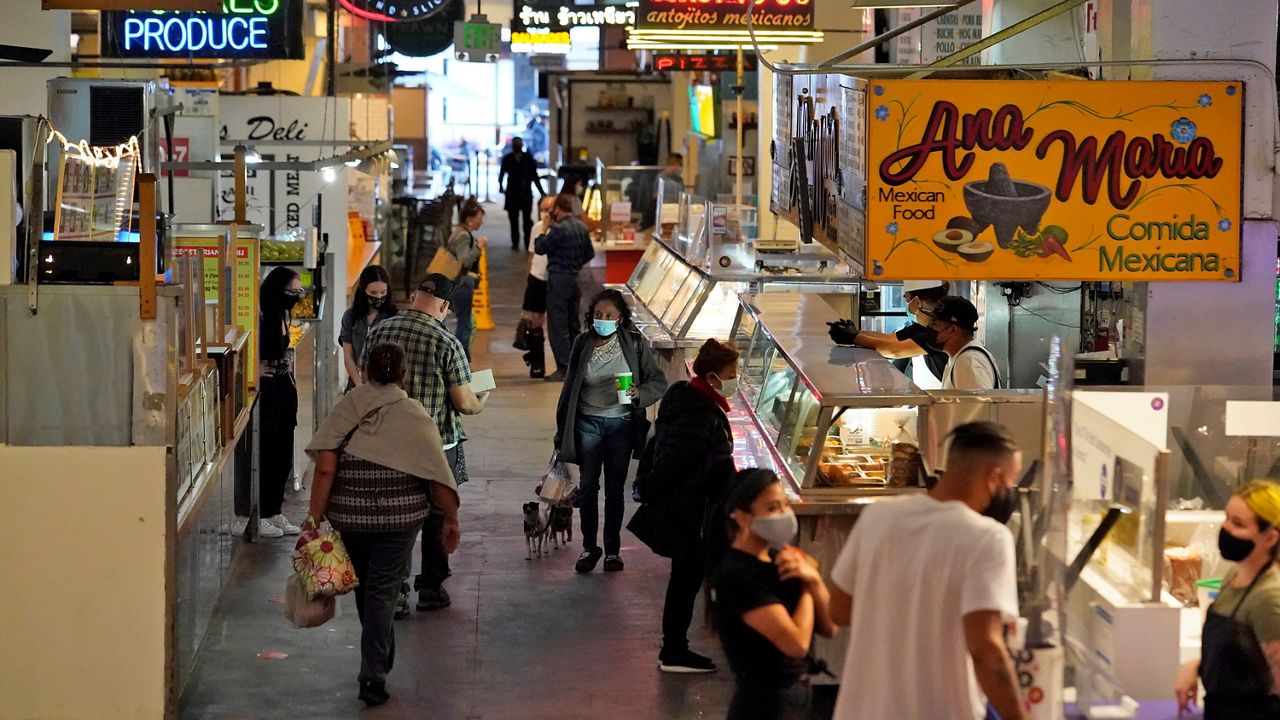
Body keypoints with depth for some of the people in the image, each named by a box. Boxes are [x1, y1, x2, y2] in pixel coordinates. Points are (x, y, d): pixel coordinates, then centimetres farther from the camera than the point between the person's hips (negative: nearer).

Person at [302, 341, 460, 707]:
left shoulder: (345, 409, -2)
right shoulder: (414, 415, -5)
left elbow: (325, 468, -9)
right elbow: (437, 475, -7)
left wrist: (314, 518, -8)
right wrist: (451, 519, 2)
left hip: (349, 517, 2)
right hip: (399, 518, -2)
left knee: (364, 585, 21)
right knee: (382, 592, 4)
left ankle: (381, 654, 40)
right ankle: (373, 677, 0)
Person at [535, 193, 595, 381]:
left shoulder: (559, 229, -18)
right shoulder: (582, 227, 7)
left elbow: (540, 248, -10)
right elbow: (590, 254, 16)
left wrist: (544, 231, 5)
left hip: (559, 279, -8)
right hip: (575, 278, 8)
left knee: (557, 325, -5)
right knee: (573, 324, 16)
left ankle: (564, 368, -8)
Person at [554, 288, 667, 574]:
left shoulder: (634, 343, -6)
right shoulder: (583, 343, -2)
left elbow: (658, 382, -3)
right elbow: (569, 387, 5)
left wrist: (639, 393, -24)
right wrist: (563, 430, 7)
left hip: (621, 424, -1)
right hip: (588, 422, 1)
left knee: (614, 489, 7)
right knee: (588, 486, 4)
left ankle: (612, 549, 18)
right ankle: (589, 547, 17)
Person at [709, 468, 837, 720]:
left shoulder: (777, 559, 5)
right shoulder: (736, 576, -20)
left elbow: (828, 627, 5)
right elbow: (796, 642, -26)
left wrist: (814, 579, -12)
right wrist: (805, 587, -10)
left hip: (795, 692, 9)